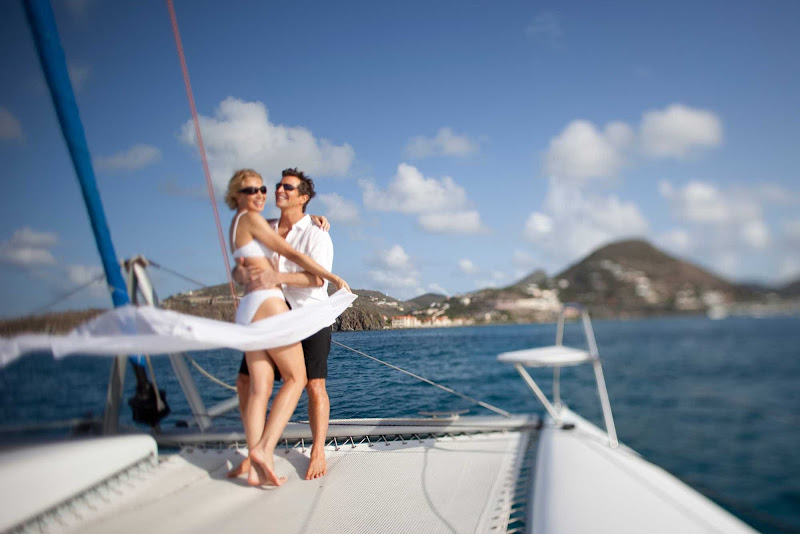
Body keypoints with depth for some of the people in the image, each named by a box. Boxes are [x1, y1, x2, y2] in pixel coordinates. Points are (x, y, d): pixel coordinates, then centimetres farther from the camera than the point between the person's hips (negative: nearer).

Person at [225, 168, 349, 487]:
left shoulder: (238, 224, 24)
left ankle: (255, 467, -6)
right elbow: (292, 254, -6)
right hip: (268, 304, -9)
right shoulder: (250, 219, -4)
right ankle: (263, 448, -14)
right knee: (296, 379, -3)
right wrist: (334, 278, -2)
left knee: (259, 388, 0)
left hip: (247, 310, 9)